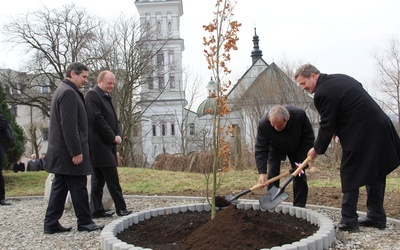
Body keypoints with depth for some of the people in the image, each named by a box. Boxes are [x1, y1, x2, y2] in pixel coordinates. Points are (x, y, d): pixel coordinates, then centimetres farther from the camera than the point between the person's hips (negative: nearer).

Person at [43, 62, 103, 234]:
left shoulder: (62, 90, 18)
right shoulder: (69, 92, -15)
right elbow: (69, 126, -22)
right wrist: (76, 151, -21)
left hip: (60, 152, 10)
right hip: (68, 151, -10)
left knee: (60, 187, 12)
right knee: (78, 187, -1)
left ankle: (51, 224, 17)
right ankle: (85, 222, 8)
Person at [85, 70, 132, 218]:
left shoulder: (107, 97, 19)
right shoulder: (92, 95, -9)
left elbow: (114, 119, 19)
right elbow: (97, 119, -18)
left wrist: (118, 135, 0)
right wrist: (112, 137, -13)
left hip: (107, 145, 9)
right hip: (99, 144, -9)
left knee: (98, 179, 11)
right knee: (112, 179, -6)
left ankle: (97, 210, 16)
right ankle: (121, 208, 1)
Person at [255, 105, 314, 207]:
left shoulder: (300, 115, -35)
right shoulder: (263, 124, -37)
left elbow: (308, 136, -18)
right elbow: (261, 149, -31)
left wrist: (304, 158, -19)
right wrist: (262, 172, -38)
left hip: (297, 148, 1)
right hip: (275, 149, 0)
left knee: (300, 175, -3)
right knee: (272, 175, -9)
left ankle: (299, 207, 7)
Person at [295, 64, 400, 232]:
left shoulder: (323, 93, -15)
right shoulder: (340, 78, 15)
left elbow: (327, 126, -11)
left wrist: (317, 150, 2)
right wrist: (338, 128, 19)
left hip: (360, 135, -10)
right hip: (380, 129, 10)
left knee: (350, 177, 0)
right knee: (375, 174, 15)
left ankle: (348, 221, 5)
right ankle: (377, 218, 25)